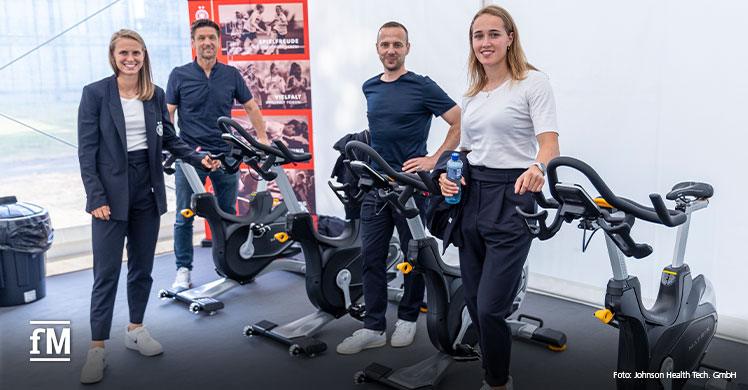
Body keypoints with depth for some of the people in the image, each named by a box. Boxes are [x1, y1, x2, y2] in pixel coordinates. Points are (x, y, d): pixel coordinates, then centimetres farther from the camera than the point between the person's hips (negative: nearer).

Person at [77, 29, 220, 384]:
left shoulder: (155, 94, 7)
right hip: (112, 192, -4)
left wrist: (199, 158, -4)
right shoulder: (95, 93, -5)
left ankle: (135, 330, 28)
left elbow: (169, 139, 12)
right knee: (107, 273, -2)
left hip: (147, 190, 4)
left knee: (142, 267, 12)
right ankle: (97, 348, 8)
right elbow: (87, 150, -7)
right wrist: (96, 198, -14)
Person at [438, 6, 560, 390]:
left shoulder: (532, 82, -4)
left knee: (490, 307, -8)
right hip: (471, 196, 7)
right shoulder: (472, 95, 14)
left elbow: (549, 142, -15)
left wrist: (537, 166, -36)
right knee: (473, 300, 12)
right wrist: (449, 175, -2)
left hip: (511, 197, -6)